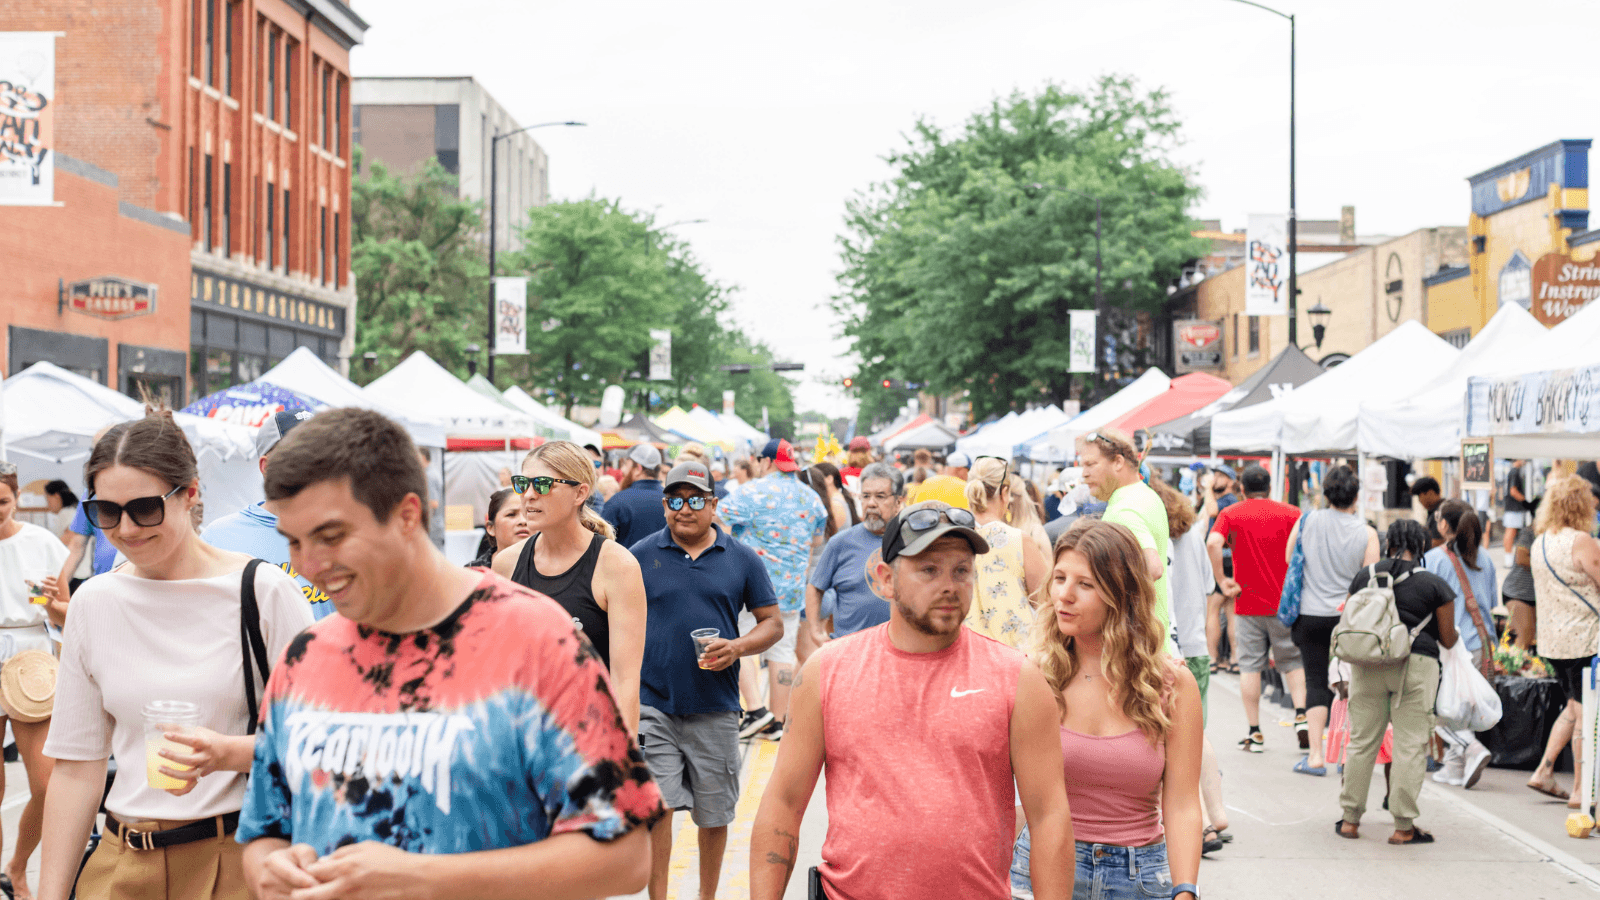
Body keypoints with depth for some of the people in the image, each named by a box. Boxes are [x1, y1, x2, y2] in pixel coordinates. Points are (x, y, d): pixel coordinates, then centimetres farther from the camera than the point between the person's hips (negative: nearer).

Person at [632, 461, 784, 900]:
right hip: (653, 703, -1)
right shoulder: (641, 555, 1)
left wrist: (738, 647, -12)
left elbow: (772, 622, 7)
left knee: (714, 813, 11)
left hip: (715, 707, 1)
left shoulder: (742, 559, 3)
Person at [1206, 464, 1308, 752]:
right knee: (1292, 662, 13)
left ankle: (1255, 733, 5)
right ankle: (1301, 715, -5)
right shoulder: (1290, 513, 3)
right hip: (1285, 601, 1)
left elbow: (1213, 544, -16)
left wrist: (1222, 581, -9)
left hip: (1248, 602, 0)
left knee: (1250, 666, 4)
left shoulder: (1230, 514, 2)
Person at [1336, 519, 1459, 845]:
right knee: (1410, 746, 2)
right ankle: (1404, 827, 3)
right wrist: (1453, 636, 24)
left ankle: (1350, 819, 17)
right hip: (1416, 665, -3)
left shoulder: (1363, 577, 5)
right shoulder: (1434, 585, -4)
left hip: (1367, 662, 3)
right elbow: (1448, 639, 1)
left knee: (1361, 741, 11)